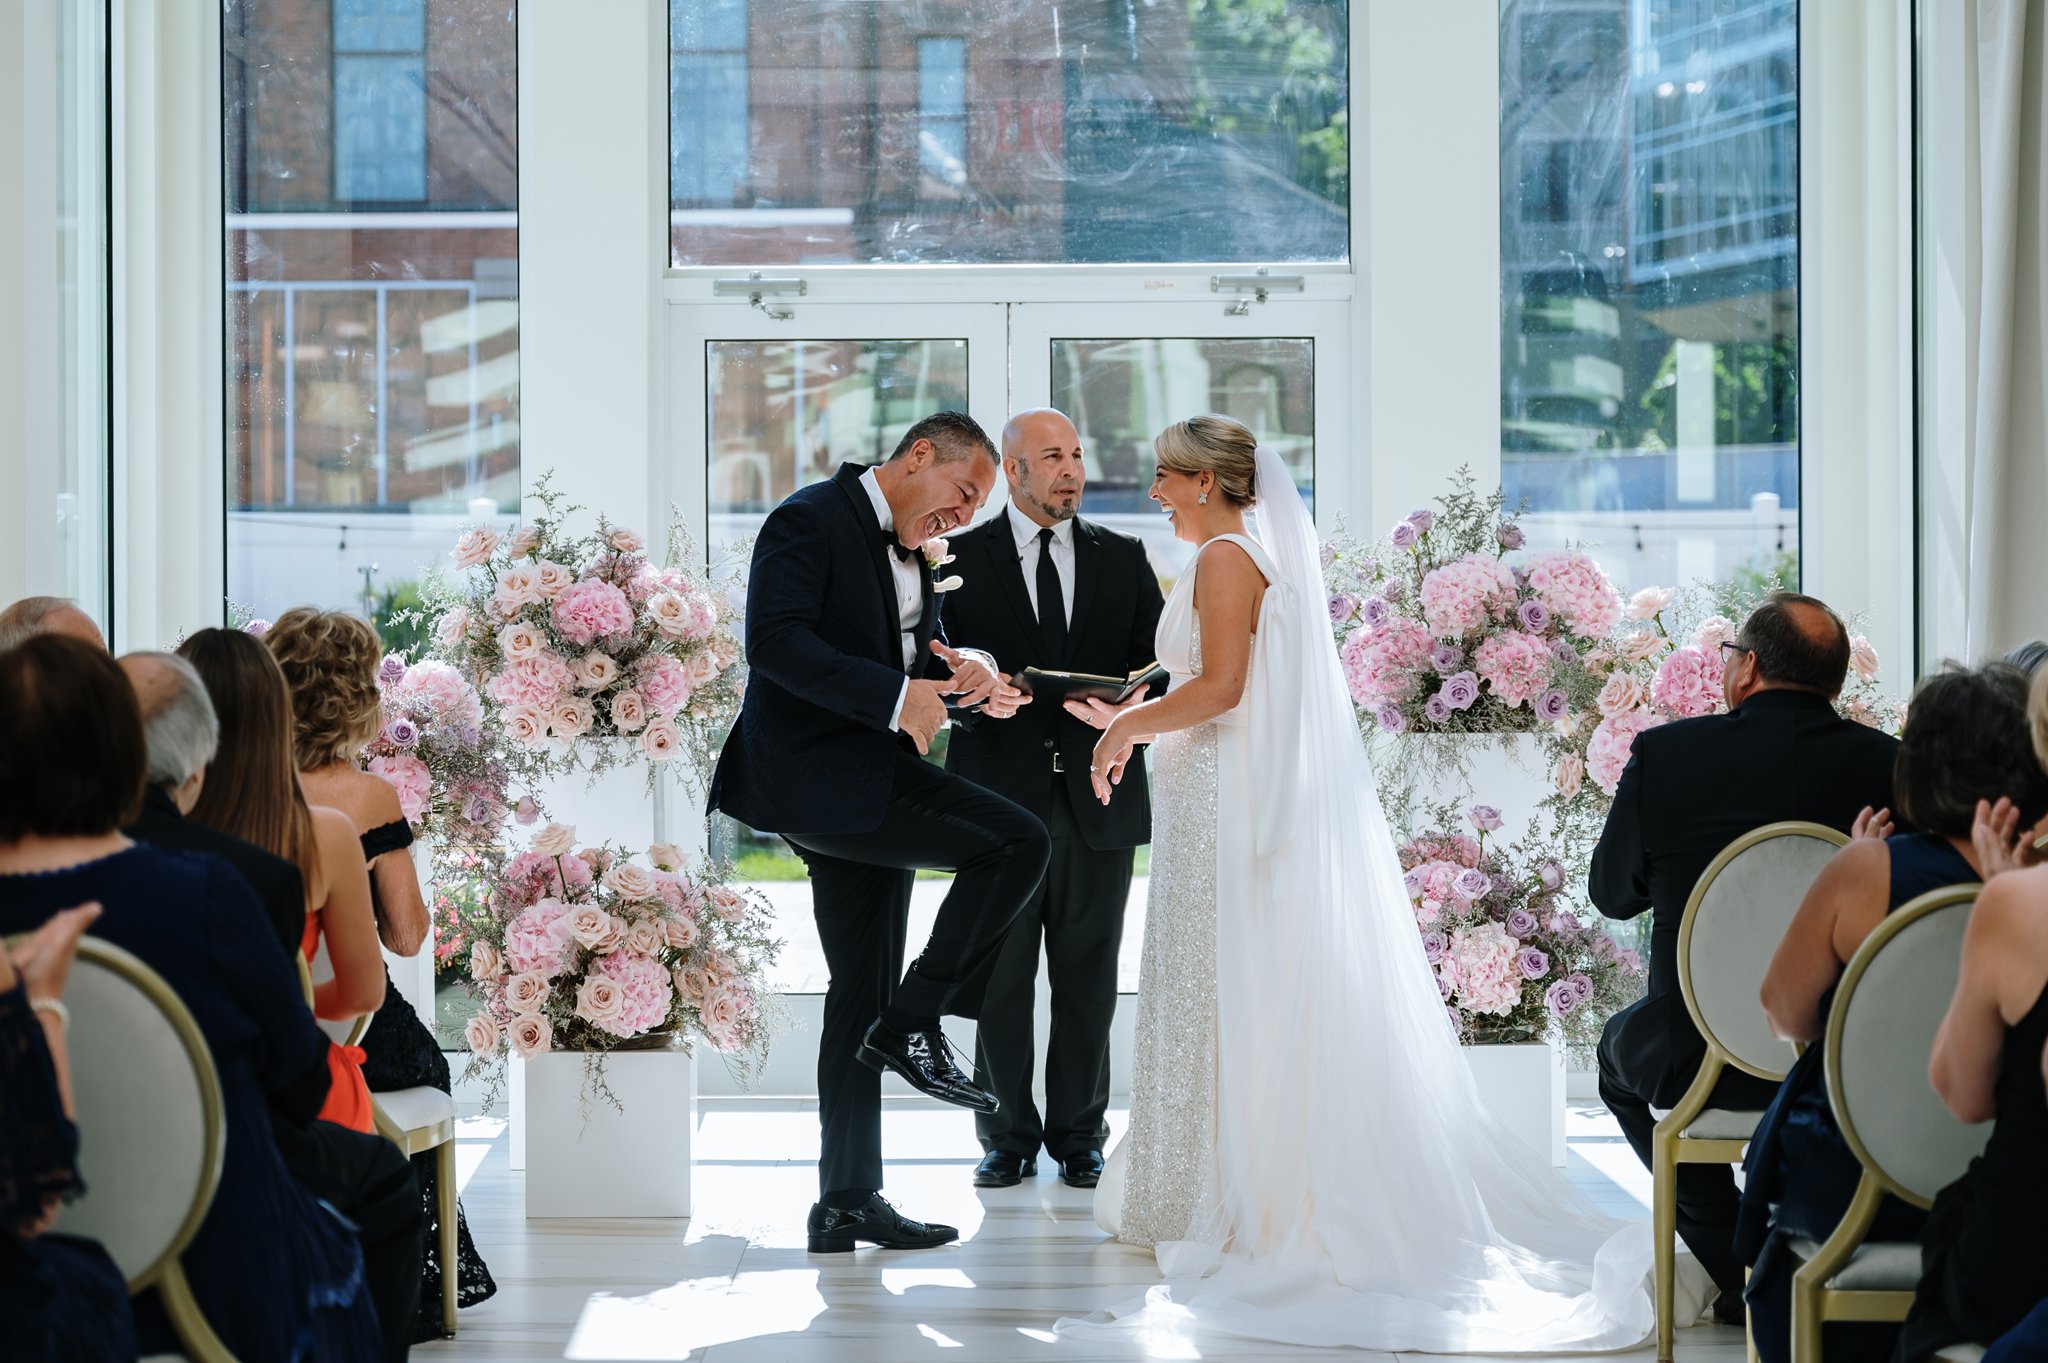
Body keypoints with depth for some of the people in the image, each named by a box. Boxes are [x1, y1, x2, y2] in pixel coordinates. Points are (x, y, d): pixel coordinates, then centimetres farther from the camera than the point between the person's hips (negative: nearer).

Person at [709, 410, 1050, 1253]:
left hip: (871, 789, 10)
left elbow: (924, 662, 22)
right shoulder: (812, 521, -8)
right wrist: (896, 697, -26)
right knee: (1018, 842, -17)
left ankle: (848, 1204, 16)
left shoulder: (907, 552, 21)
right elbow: (775, 640, -22)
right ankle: (914, 1025, -7)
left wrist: (961, 679, -2)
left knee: (861, 999, 10)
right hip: (820, 781, -10)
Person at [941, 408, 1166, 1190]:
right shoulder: (961, 559, 4)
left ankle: (1080, 1137, 16)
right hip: (1001, 795, -2)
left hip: (1097, 797, 2)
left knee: (1088, 980, 5)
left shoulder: (1123, 559, 11)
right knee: (1000, 979, 3)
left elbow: (1158, 661, 9)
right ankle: (1008, 1138, 14)